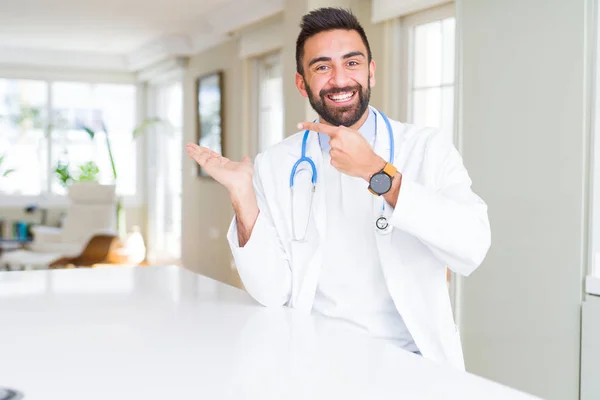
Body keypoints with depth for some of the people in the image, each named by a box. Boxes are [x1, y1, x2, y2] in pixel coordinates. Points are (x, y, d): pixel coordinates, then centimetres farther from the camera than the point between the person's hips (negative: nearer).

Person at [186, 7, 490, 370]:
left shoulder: (429, 148, -1)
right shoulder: (275, 166, 3)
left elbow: (473, 247, -17)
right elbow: (272, 291, -3)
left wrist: (377, 172, -21)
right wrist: (242, 196, -15)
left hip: (410, 358, -1)